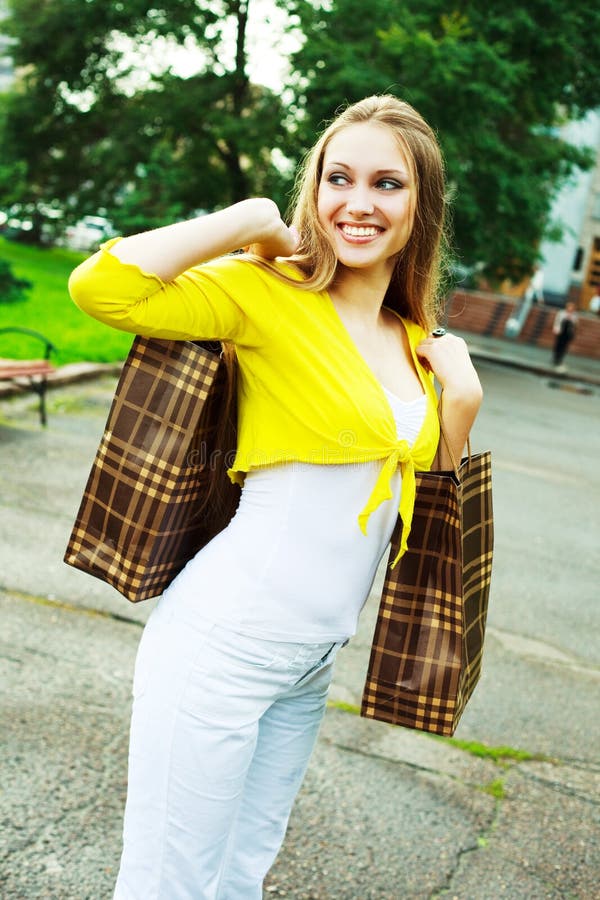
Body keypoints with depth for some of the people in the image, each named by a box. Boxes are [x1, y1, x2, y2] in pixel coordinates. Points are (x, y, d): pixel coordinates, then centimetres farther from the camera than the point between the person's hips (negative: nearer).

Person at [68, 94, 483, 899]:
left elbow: (420, 504, 19)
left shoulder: (416, 344, 10)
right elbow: (100, 287, -24)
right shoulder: (270, 293, -9)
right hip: (227, 640, -7)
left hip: (311, 663, 7)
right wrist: (252, 219, -15)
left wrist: (462, 401, 3)